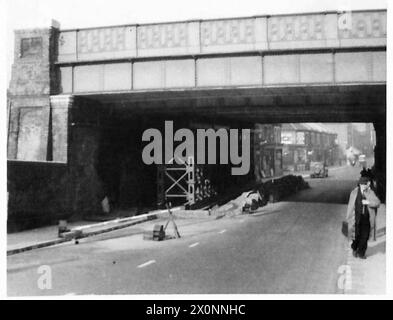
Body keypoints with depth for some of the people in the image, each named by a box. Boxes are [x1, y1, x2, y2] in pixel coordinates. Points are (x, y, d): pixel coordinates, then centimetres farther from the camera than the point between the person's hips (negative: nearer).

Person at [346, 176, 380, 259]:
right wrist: (348, 218, 2)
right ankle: (354, 249, 34)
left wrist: (368, 202, -23)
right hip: (357, 217, -1)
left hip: (366, 218, 1)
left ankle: (361, 253, 20)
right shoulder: (354, 193, -2)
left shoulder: (370, 193, 1)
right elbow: (350, 206, 1)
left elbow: (377, 202, -7)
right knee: (356, 235, 5)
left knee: (365, 236, 3)